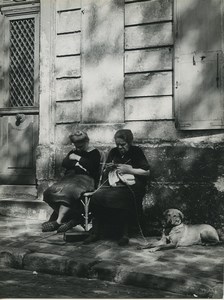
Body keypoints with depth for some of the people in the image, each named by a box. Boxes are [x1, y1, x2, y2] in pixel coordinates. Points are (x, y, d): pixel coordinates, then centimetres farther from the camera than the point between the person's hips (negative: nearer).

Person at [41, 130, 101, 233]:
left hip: (85, 179, -6)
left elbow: (92, 166, -12)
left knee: (67, 191, -35)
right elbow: (64, 164, 12)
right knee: (53, 191, -23)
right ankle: (74, 218, -27)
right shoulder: (74, 151, 25)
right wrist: (76, 164, -4)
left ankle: (58, 221, -31)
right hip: (71, 177, 6)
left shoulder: (94, 153, 7)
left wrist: (78, 158, -6)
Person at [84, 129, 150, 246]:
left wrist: (129, 170, -6)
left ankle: (123, 234, -23)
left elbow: (147, 171, 2)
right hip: (112, 184, 5)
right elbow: (105, 173, 31)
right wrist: (108, 168, 7)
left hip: (129, 185, -4)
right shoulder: (113, 152, 21)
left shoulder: (136, 152, 7)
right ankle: (96, 232, -20)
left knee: (116, 199, -36)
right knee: (96, 197, -26)